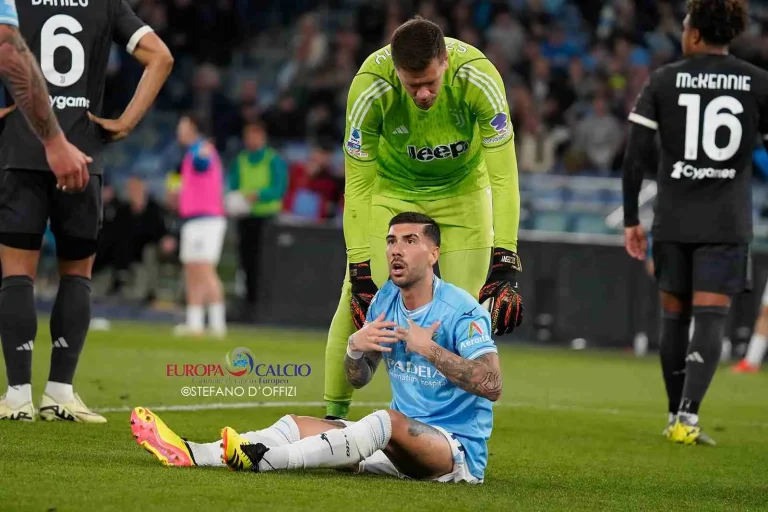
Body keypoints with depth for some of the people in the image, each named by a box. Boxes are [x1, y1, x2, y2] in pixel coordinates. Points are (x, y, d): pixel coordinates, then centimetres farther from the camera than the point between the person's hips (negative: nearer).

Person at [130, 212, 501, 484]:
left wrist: (430, 349, -26)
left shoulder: (462, 311, -13)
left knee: (389, 421, -36)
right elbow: (357, 379, 14)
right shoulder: (384, 301, 8)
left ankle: (261, 459, -43)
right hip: (402, 446, 7)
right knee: (297, 425, -6)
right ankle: (191, 455, -24)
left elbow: (491, 386, -24)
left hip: (460, 450, -7)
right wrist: (355, 347, -8)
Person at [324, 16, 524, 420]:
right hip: (390, 188, 0)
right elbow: (358, 184, -23)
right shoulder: (370, 87, -33)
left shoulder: (479, 79, -34)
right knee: (358, 303, -7)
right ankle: (333, 416, 8)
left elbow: (503, 178, -29)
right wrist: (360, 272, -25)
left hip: (463, 189, 0)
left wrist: (504, 266, -34)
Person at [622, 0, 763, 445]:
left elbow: (636, 155, -2)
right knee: (711, 319, -4)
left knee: (674, 316, 14)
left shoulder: (663, 81, 0)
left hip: (673, 220, 1)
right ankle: (687, 416, -19)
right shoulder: (757, 83, -1)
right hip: (727, 223, -1)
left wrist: (631, 219, 6)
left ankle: (677, 416, 20)